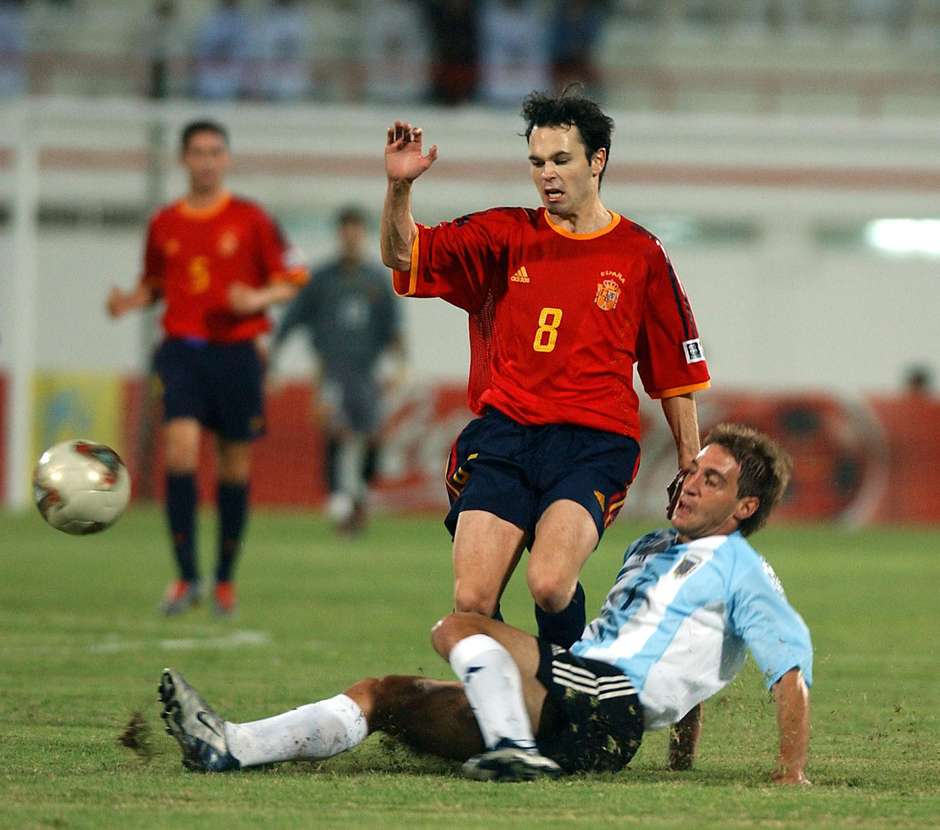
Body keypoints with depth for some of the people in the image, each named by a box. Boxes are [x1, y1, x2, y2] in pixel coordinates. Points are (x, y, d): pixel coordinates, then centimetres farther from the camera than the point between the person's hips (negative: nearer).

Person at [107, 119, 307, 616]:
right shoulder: (164, 224, 10)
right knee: (180, 449, -17)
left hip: (236, 350, -1)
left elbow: (290, 282, 5)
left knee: (235, 465, 3)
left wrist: (258, 299, -15)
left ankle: (225, 577, 18)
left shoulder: (251, 220, 2)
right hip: (182, 351, 1)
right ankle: (186, 575, -14)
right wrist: (130, 301, 0)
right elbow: (153, 285, 21)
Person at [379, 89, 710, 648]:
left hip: (594, 444, -2)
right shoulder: (506, 235, 12)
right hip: (503, 435, 2)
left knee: (549, 584, -26)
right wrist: (399, 187, -15)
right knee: (471, 603, -12)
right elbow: (404, 255, 3)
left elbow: (676, 376, 13)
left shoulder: (641, 255, 8)